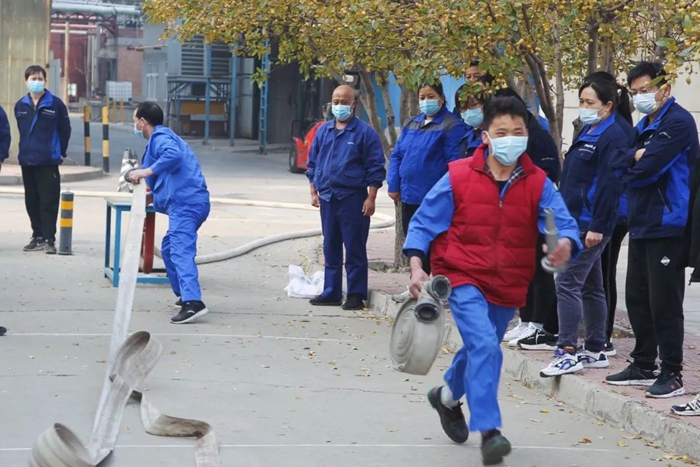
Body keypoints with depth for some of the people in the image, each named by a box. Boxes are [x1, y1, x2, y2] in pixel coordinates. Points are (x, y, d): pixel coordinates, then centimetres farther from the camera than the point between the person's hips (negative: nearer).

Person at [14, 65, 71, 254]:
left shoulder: (55, 104, -5)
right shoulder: (20, 105, 6)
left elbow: (65, 130, 3)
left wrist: (60, 152, 6)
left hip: (48, 162, -4)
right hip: (27, 161, 4)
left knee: (49, 202, -6)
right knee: (32, 202, 10)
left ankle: (49, 239, -4)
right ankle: (38, 237, 19)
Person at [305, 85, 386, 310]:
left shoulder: (365, 132, -3)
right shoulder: (323, 131, 12)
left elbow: (376, 168, -5)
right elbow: (313, 163, 18)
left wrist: (371, 198, -10)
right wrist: (313, 192, 11)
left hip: (353, 198, -5)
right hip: (327, 198, 5)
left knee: (355, 249, -1)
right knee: (330, 248, 11)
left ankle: (356, 295, 5)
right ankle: (331, 292, 18)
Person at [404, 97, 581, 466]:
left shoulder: (538, 183, -6)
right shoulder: (458, 177, -10)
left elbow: (563, 222, -18)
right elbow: (424, 223, -4)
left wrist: (565, 244, -42)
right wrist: (417, 266, -16)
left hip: (508, 286, 4)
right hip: (464, 279, -4)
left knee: (481, 350, 21)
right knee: (484, 346, -23)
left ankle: (448, 396, 52)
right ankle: (488, 432, -22)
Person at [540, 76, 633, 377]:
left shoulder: (613, 137, -12)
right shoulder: (587, 134, 18)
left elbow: (610, 184, -19)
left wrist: (597, 227, -22)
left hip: (591, 225, -10)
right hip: (575, 222, 10)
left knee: (567, 283, -13)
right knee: (590, 286, 13)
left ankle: (567, 352, -11)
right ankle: (595, 351, 19)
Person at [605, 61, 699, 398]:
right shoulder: (644, 126, 18)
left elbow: (648, 168, -20)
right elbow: (619, 162, 8)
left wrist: (632, 167, -1)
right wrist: (636, 156, -10)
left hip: (666, 227, -9)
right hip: (641, 224, 9)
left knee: (664, 303, -5)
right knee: (637, 298, 14)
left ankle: (672, 374, 2)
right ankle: (643, 366, 24)